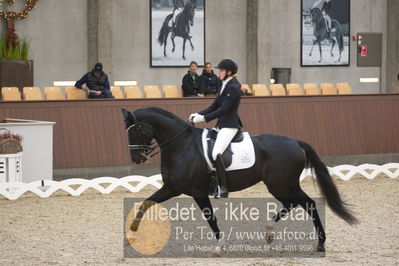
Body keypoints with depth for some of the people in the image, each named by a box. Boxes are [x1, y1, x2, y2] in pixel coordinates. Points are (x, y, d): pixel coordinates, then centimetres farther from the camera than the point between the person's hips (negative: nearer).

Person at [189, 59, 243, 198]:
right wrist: (199, 114, 2)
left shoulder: (233, 88, -15)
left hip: (230, 126, -11)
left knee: (216, 154, -24)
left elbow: (223, 110, -20)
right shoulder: (225, 86, 15)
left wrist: (204, 118, -21)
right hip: (222, 125, 11)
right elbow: (214, 106, 16)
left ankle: (223, 189, -23)